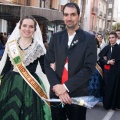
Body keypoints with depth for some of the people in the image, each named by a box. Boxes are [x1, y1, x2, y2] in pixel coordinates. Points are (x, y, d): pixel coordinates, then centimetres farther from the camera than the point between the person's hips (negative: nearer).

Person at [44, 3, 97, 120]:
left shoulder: (89, 39, -2)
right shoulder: (56, 37, 7)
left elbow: (89, 68, -10)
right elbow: (47, 63, 1)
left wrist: (66, 87, -15)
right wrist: (57, 86, -12)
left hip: (78, 95, -2)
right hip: (56, 93, 2)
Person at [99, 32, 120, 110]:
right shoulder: (106, 48, 8)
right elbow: (101, 58, 7)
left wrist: (106, 59, -7)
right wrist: (107, 61, -12)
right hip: (107, 70, 4)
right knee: (107, 87, 8)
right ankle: (107, 104, 20)